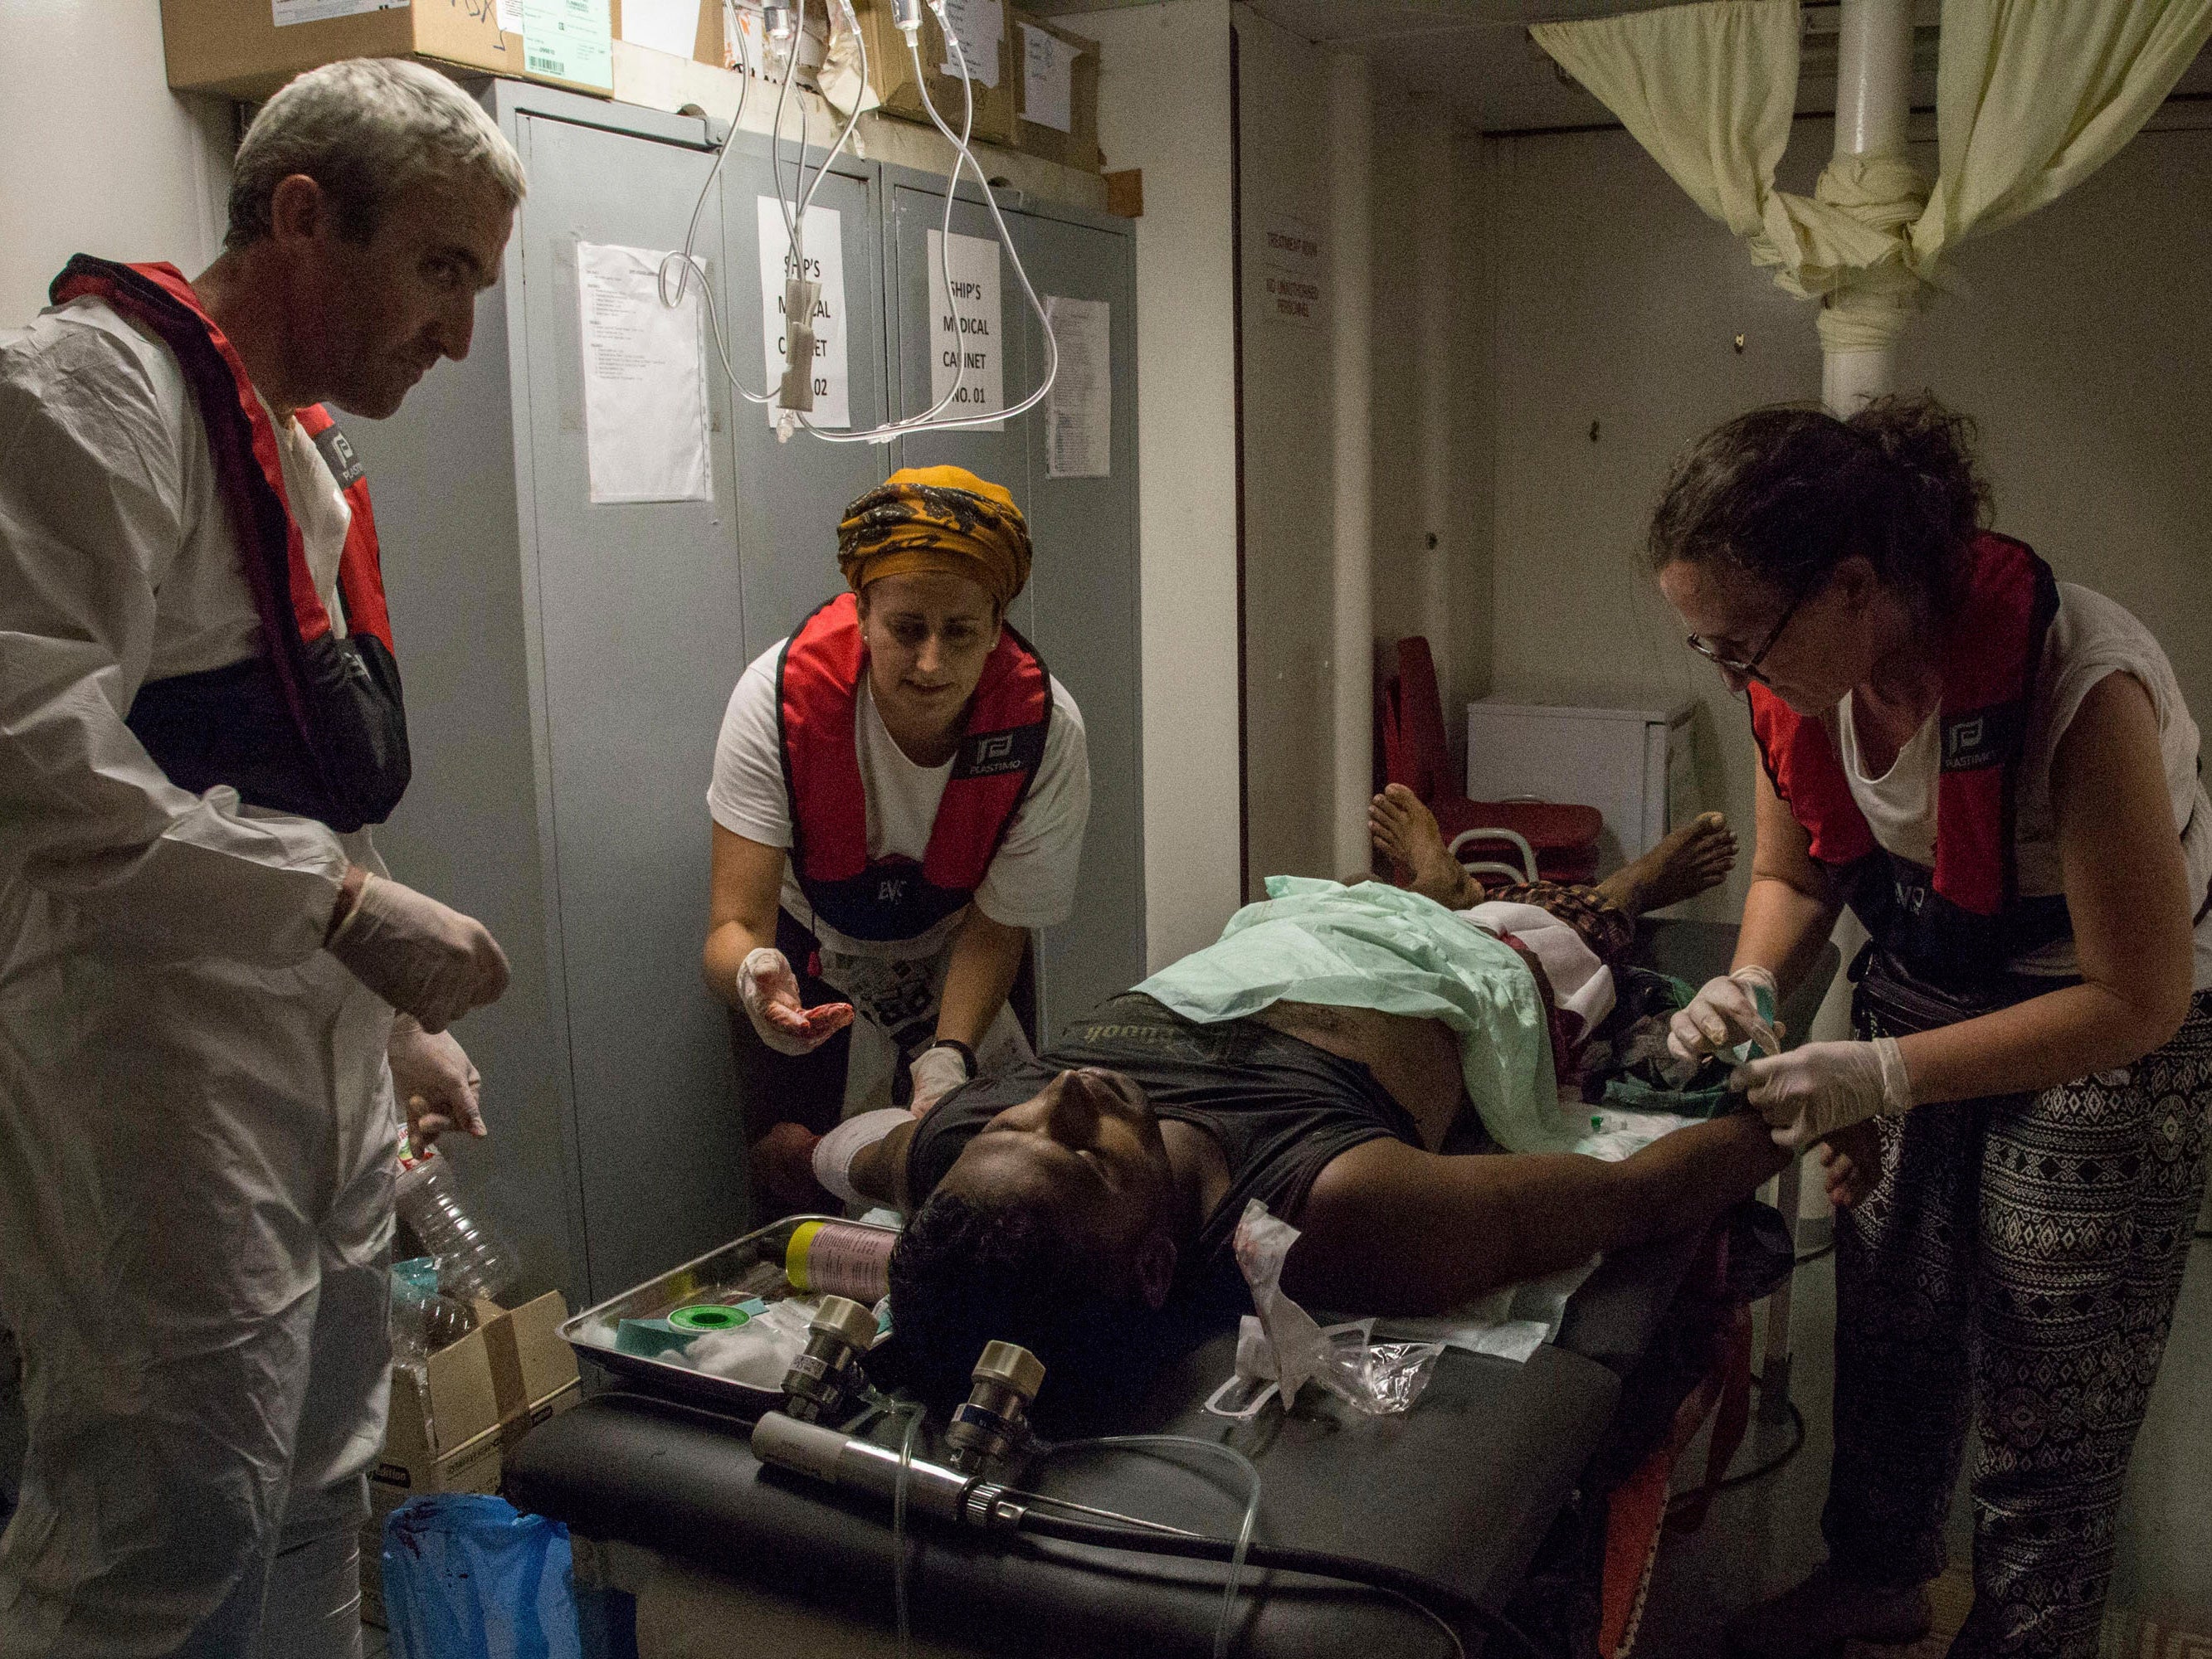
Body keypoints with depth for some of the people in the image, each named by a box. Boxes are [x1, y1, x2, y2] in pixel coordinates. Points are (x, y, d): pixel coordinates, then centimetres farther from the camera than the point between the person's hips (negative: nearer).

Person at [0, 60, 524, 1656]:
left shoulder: (308, 450, 19)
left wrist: (396, 1019, 20)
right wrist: (346, 904, -22)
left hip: (318, 1088, 9)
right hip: (157, 1091, -9)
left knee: (310, 1519, 17)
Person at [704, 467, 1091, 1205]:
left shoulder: (1045, 728, -30)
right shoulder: (781, 698, -34)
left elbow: (996, 925, -19)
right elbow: (734, 925, -35)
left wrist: (949, 1058, -36)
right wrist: (754, 977, -60)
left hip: (953, 951, 2)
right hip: (810, 947, -1)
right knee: (793, 1153, -16)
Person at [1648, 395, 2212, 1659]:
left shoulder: (2078, 684, -34)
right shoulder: (1806, 671, -15)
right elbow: (1792, 875, 3)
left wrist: (1885, 1074, -32)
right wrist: (1751, 985, -17)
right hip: (1922, 997, 6)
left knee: (2045, 1406, 7)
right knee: (1889, 1328, 19)